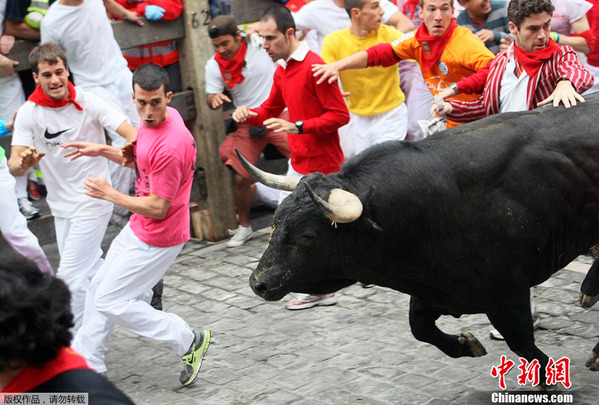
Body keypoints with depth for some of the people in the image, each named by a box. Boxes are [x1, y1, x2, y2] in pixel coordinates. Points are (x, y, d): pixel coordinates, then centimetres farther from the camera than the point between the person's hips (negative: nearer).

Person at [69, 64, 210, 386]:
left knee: (110, 301, -1)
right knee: (99, 289, 18)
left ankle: (188, 341, 7)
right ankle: (87, 363, 34)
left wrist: (110, 194, -17)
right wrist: (104, 151, 6)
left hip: (157, 238, -10)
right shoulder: (154, 120, -1)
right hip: (139, 228, 10)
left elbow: (157, 207, -25)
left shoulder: (170, 145, -31)